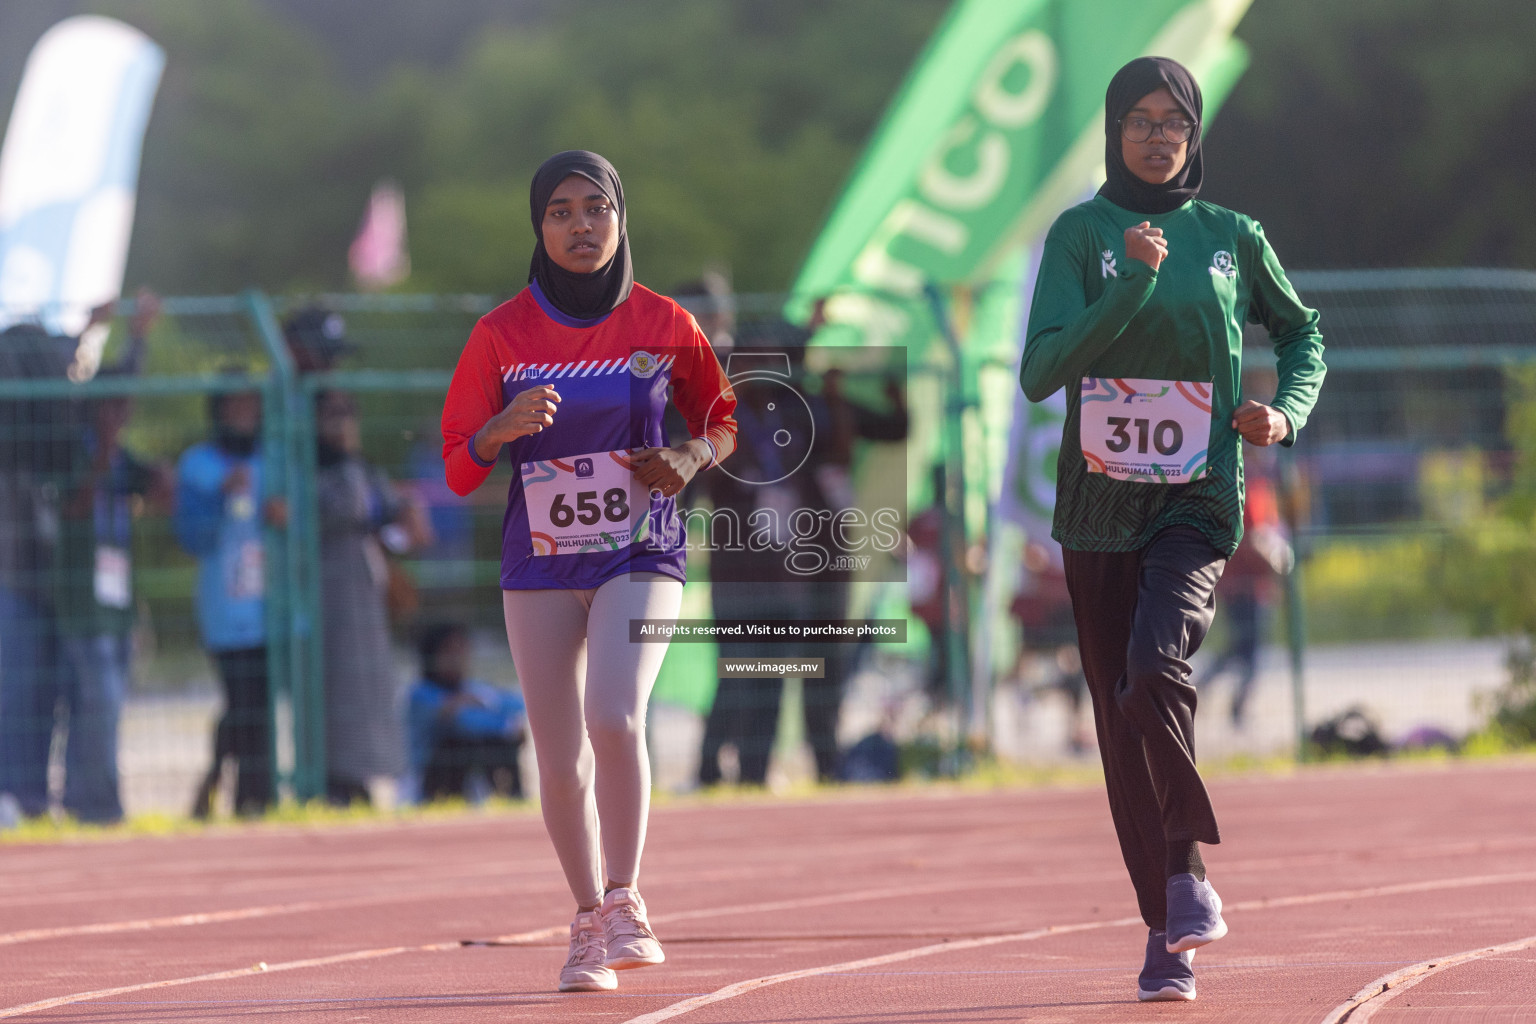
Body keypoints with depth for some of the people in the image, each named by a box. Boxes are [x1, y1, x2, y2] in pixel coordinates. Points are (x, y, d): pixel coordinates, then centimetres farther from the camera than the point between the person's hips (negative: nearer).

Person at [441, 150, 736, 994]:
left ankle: (624, 899, -7)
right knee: (561, 764, 2)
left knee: (614, 719, -24)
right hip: (539, 567, 1)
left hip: (639, 558, -1)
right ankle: (588, 923, 23)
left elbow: (720, 416, 13)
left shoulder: (662, 324, -2)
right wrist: (504, 429, -24)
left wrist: (692, 459, -9)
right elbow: (458, 468, -2)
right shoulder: (501, 335, -3)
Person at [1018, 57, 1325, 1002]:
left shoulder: (1231, 237, 6)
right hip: (1100, 508, 1)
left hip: (1197, 505, -1)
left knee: (1157, 670, -27)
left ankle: (1188, 867, -15)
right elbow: (1041, 371, -11)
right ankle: (1168, 932, 11)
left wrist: (1288, 410, 5)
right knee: (1123, 722, 3)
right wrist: (1131, 286, -19)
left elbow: (1304, 331, 24)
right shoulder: (1081, 235, 2)